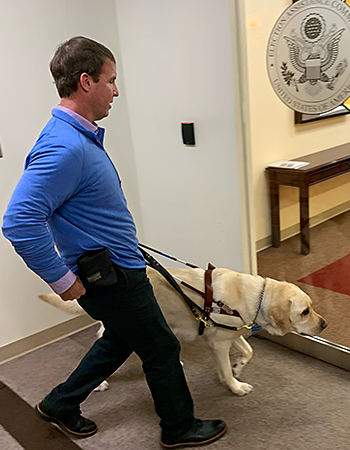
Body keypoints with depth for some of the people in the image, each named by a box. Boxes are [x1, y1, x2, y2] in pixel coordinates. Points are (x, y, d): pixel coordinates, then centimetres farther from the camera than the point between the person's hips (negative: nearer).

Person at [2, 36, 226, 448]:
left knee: (120, 338, 26)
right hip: (111, 277, -10)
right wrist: (62, 280, -25)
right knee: (162, 350, 8)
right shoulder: (65, 147, -27)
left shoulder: (81, 136, 6)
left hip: (114, 268, 10)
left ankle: (61, 404, 40)